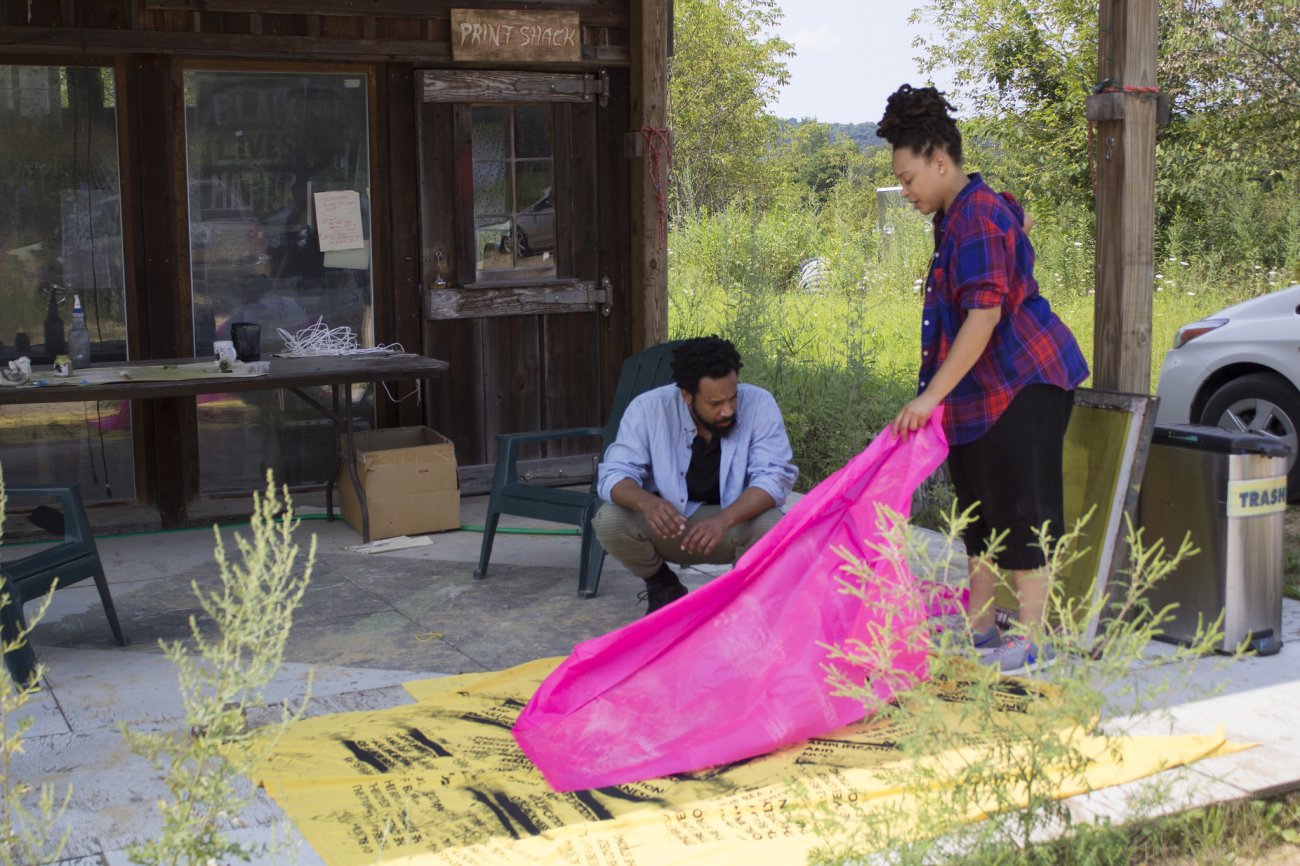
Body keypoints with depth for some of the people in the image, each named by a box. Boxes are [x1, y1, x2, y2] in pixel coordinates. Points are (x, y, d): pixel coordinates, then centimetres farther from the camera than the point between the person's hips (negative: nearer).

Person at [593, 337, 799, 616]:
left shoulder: (759, 405, -20)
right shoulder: (648, 409, -17)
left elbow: (775, 477, -25)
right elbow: (614, 474, -18)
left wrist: (724, 520, -43)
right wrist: (646, 502, -43)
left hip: (736, 519, -1)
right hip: (667, 521, 1)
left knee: (770, 525, -34)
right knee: (609, 521, -27)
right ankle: (663, 587, 5)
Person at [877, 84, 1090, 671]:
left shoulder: (978, 220, -18)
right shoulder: (959, 217, 14)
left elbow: (984, 314, -27)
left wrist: (932, 395, -28)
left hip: (1021, 381, -11)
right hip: (983, 388, 11)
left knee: (1021, 508, -5)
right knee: (981, 507, 15)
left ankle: (1033, 640, 4)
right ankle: (979, 628, 24)